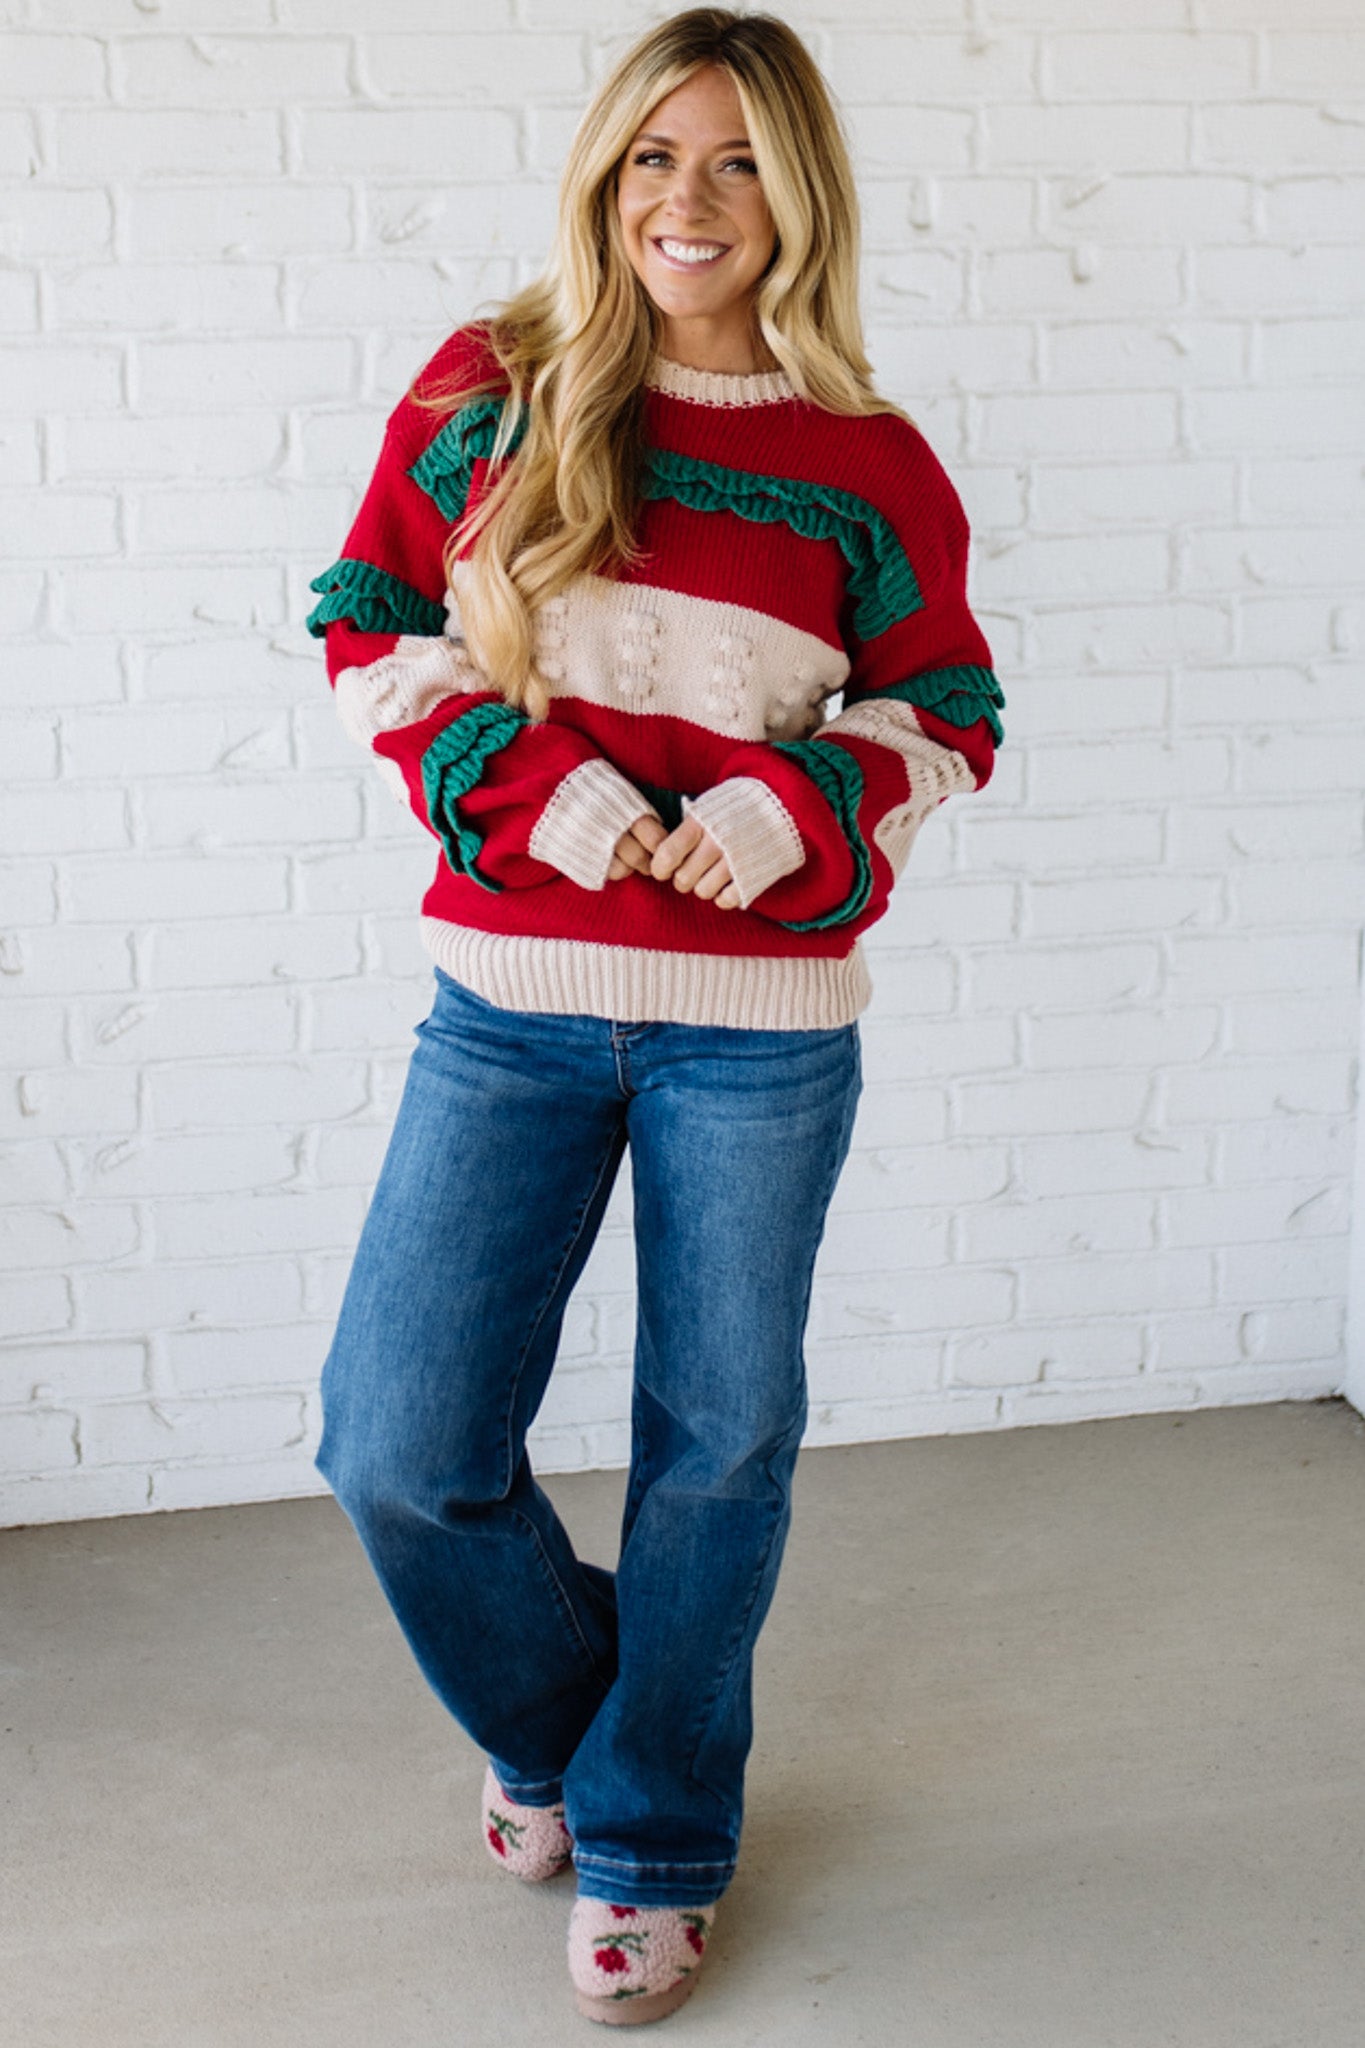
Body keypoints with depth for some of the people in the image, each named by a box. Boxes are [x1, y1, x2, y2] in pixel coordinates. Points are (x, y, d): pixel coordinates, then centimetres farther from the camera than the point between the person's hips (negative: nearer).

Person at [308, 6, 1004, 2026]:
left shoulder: (868, 463, 1)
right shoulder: (480, 396, 2)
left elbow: (948, 713, 7)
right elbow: (368, 631, 5)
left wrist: (798, 806, -13)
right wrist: (528, 780, -12)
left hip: (761, 1029, 0)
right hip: (510, 1006, 1)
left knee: (718, 1447, 9)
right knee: (399, 1450, 0)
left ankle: (653, 1847, 31)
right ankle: (557, 1722, 33)